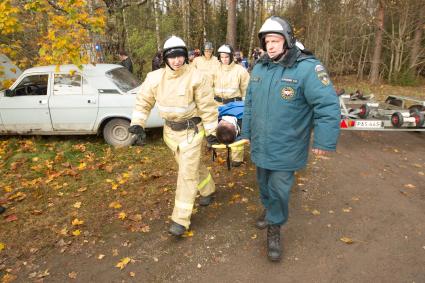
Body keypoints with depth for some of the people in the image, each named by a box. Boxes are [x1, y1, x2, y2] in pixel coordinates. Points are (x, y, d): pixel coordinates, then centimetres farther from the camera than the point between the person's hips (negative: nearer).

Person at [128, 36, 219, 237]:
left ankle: (181, 219, 7)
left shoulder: (196, 78, -16)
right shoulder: (155, 78, -4)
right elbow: (144, 101, 5)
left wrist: (211, 131, -7)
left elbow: (207, 107, -11)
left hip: (192, 131, -5)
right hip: (170, 130, 5)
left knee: (187, 173, -3)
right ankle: (208, 190, 49)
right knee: (193, 165, 21)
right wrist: (137, 123, -5)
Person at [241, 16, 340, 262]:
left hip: (286, 148, -5)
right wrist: (246, 131, 16)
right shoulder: (259, 67, 4)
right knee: (264, 184, 21)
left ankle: (274, 228, 26)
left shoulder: (307, 68, -16)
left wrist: (324, 141, -19)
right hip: (260, 144, 6)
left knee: (279, 189, 2)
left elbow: (328, 105, -19)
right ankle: (269, 210, 48)